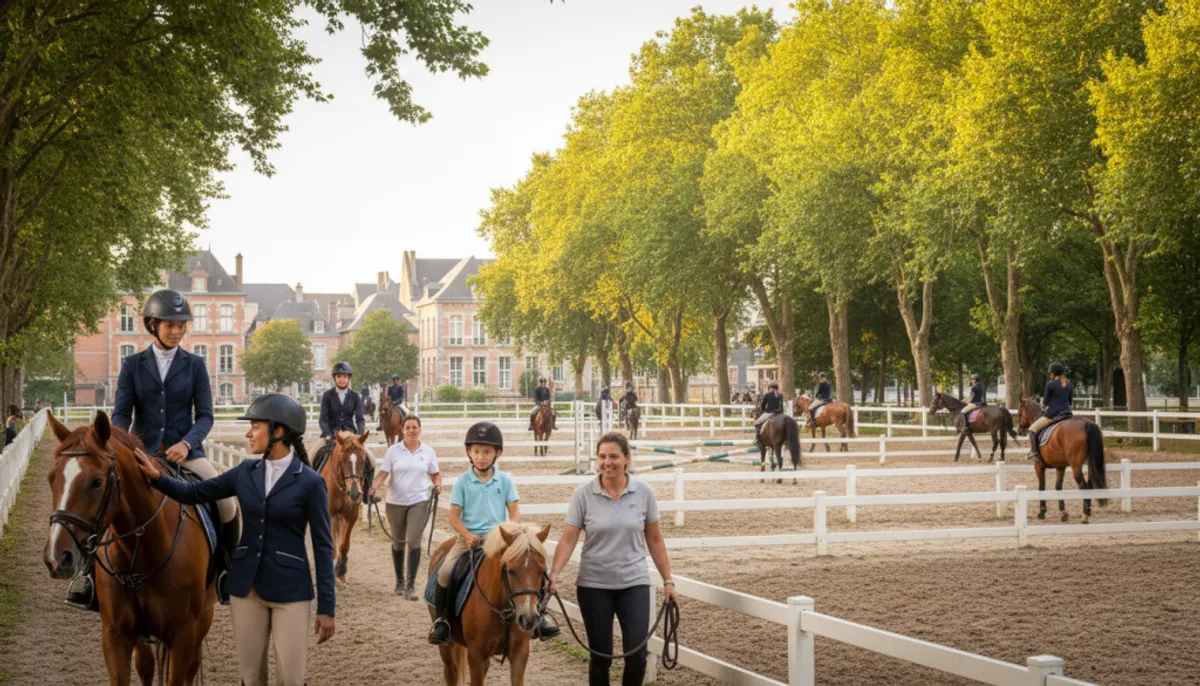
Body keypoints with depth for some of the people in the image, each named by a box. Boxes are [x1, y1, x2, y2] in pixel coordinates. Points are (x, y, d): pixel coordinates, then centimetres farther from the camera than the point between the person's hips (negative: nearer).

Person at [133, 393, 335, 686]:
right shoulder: (246, 472, 5)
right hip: (246, 586, 5)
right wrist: (157, 477, -8)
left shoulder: (310, 482, -10)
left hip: (289, 589, -5)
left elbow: (323, 547, -8)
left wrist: (326, 608, -9)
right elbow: (194, 494, 10)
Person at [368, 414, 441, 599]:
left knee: (414, 541, -11)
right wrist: (374, 487, -24)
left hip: (419, 502, -1)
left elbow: (435, 474, 10)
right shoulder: (393, 451, -1)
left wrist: (437, 485, -11)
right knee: (398, 543, 13)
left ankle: (410, 585, -7)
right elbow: (383, 473, -6)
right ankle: (399, 581, 29)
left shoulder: (428, 451, 1)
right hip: (395, 502, 1)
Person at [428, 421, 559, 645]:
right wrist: (468, 536, -17)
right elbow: (454, 516, 0)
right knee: (445, 572, -25)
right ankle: (441, 620, -7)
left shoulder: (505, 480, 5)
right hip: (468, 538, -1)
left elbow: (515, 512, 3)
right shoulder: (462, 482, 2)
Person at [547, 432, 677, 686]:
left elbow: (654, 540, 4)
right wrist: (553, 575, -21)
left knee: (637, 655, -6)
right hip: (593, 585, -1)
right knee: (600, 656, 5)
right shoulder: (583, 494, -7)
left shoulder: (644, 493, -3)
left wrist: (668, 581, 4)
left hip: (634, 583, 1)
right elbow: (568, 540, -8)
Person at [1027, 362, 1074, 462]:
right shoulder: (1069, 385, 9)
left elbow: (1045, 403, -5)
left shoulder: (1050, 384, -10)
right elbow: (1070, 401, 18)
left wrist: (1045, 405, 16)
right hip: (1067, 413, 7)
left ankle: (1034, 452, -10)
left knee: (1032, 428, 4)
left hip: (1053, 415, -7)